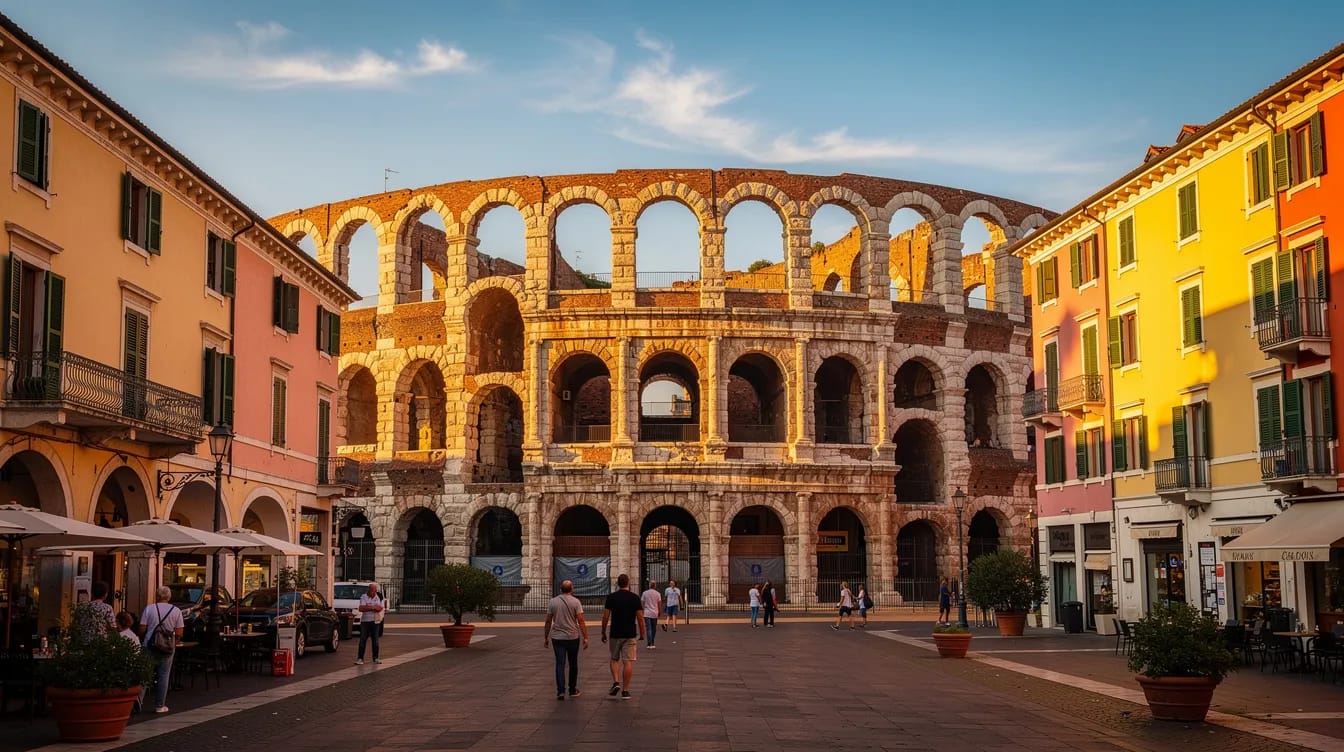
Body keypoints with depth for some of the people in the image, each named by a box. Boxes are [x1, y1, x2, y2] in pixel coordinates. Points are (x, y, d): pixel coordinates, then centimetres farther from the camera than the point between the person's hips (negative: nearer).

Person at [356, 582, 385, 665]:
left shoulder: (379, 597, 5)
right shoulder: (363, 597, -1)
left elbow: (380, 608, -9)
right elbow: (361, 608, -14)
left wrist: (368, 607, -13)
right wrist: (373, 607, -15)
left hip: (375, 621, 2)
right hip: (365, 621, -2)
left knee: (375, 640, 7)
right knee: (362, 640, -5)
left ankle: (376, 658, 15)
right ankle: (360, 658, -3)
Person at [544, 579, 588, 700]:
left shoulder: (553, 601, 3)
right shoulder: (575, 602, -5)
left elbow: (548, 621, 4)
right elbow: (581, 621, -10)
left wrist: (546, 637, 13)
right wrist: (585, 638, -7)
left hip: (557, 637, 1)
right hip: (572, 637, -1)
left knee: (560, 664, 1)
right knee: (573, 664, 12)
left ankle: (560, 691, -10)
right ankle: (573, 690, 19)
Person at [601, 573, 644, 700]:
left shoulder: (611, 597, -2)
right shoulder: (635, 598, -3)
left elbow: (605, 617, -2)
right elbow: (640, 618, -3)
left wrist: (603, 633, 8)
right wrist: (642, 633, 8)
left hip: (615, 634, 1)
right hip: (630, 634, -1)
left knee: (614, 659, 17)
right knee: (628, 662, 2)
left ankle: (616, 682, -3)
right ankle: (625, 690, 3)